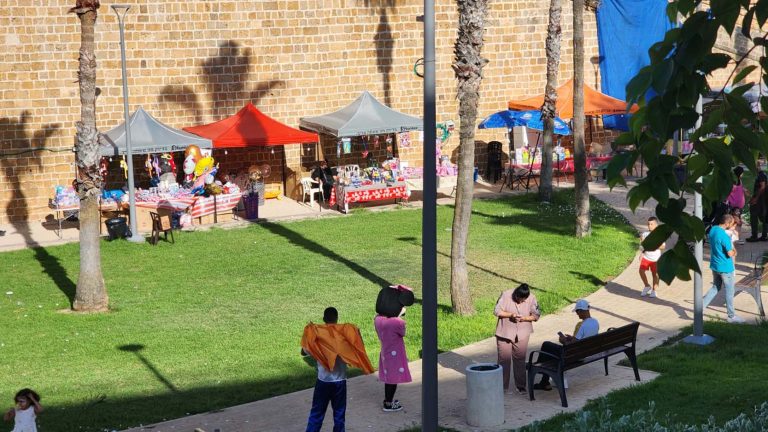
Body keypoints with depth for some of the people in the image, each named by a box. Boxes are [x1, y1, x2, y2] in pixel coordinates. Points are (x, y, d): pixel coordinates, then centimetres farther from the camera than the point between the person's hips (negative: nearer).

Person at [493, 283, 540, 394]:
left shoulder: (531, 298, -9)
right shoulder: (506, 295, -15)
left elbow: (536, 315, -4)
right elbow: (497, 311, -10)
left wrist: (524, 318, -21)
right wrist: (510, 315, -24)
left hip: (522, 334, 1)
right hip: (505, 333, -1)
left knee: (520, 360, 8)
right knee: (504, 360, 2)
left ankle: (520, 386, 18)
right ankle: (503, 386, 13)